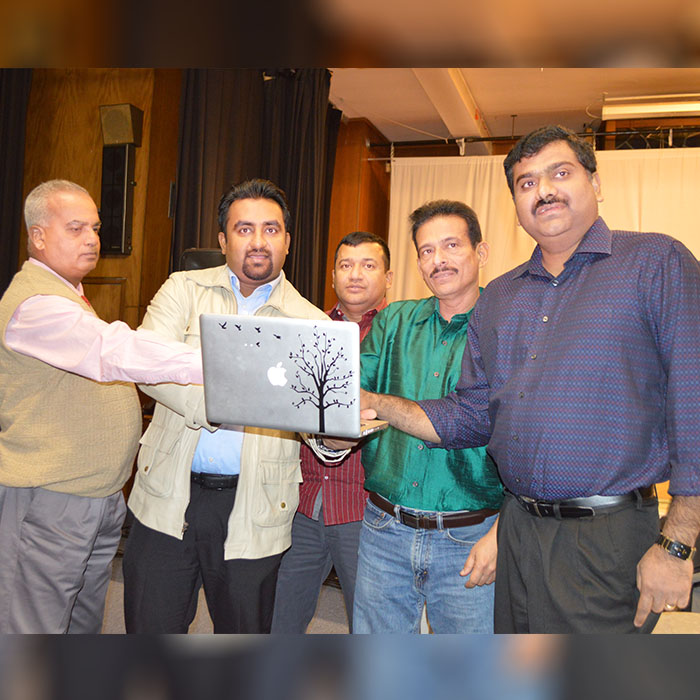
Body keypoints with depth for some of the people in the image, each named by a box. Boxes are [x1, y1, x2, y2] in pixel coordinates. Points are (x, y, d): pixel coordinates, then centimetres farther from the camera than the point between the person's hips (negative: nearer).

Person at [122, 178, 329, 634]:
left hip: (254, 509, 0)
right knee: (150, 631, 10)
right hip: (168, 497, 1)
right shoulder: (184, 290, 4)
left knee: (245, 634, 13)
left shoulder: (312, 323, 2)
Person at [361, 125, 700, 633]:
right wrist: (375, 405, -2)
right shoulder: (499, 298, 12)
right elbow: (471, 417, 11)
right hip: (517, 532, 5)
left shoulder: (656, 263, -4)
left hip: (607, 541, -5)